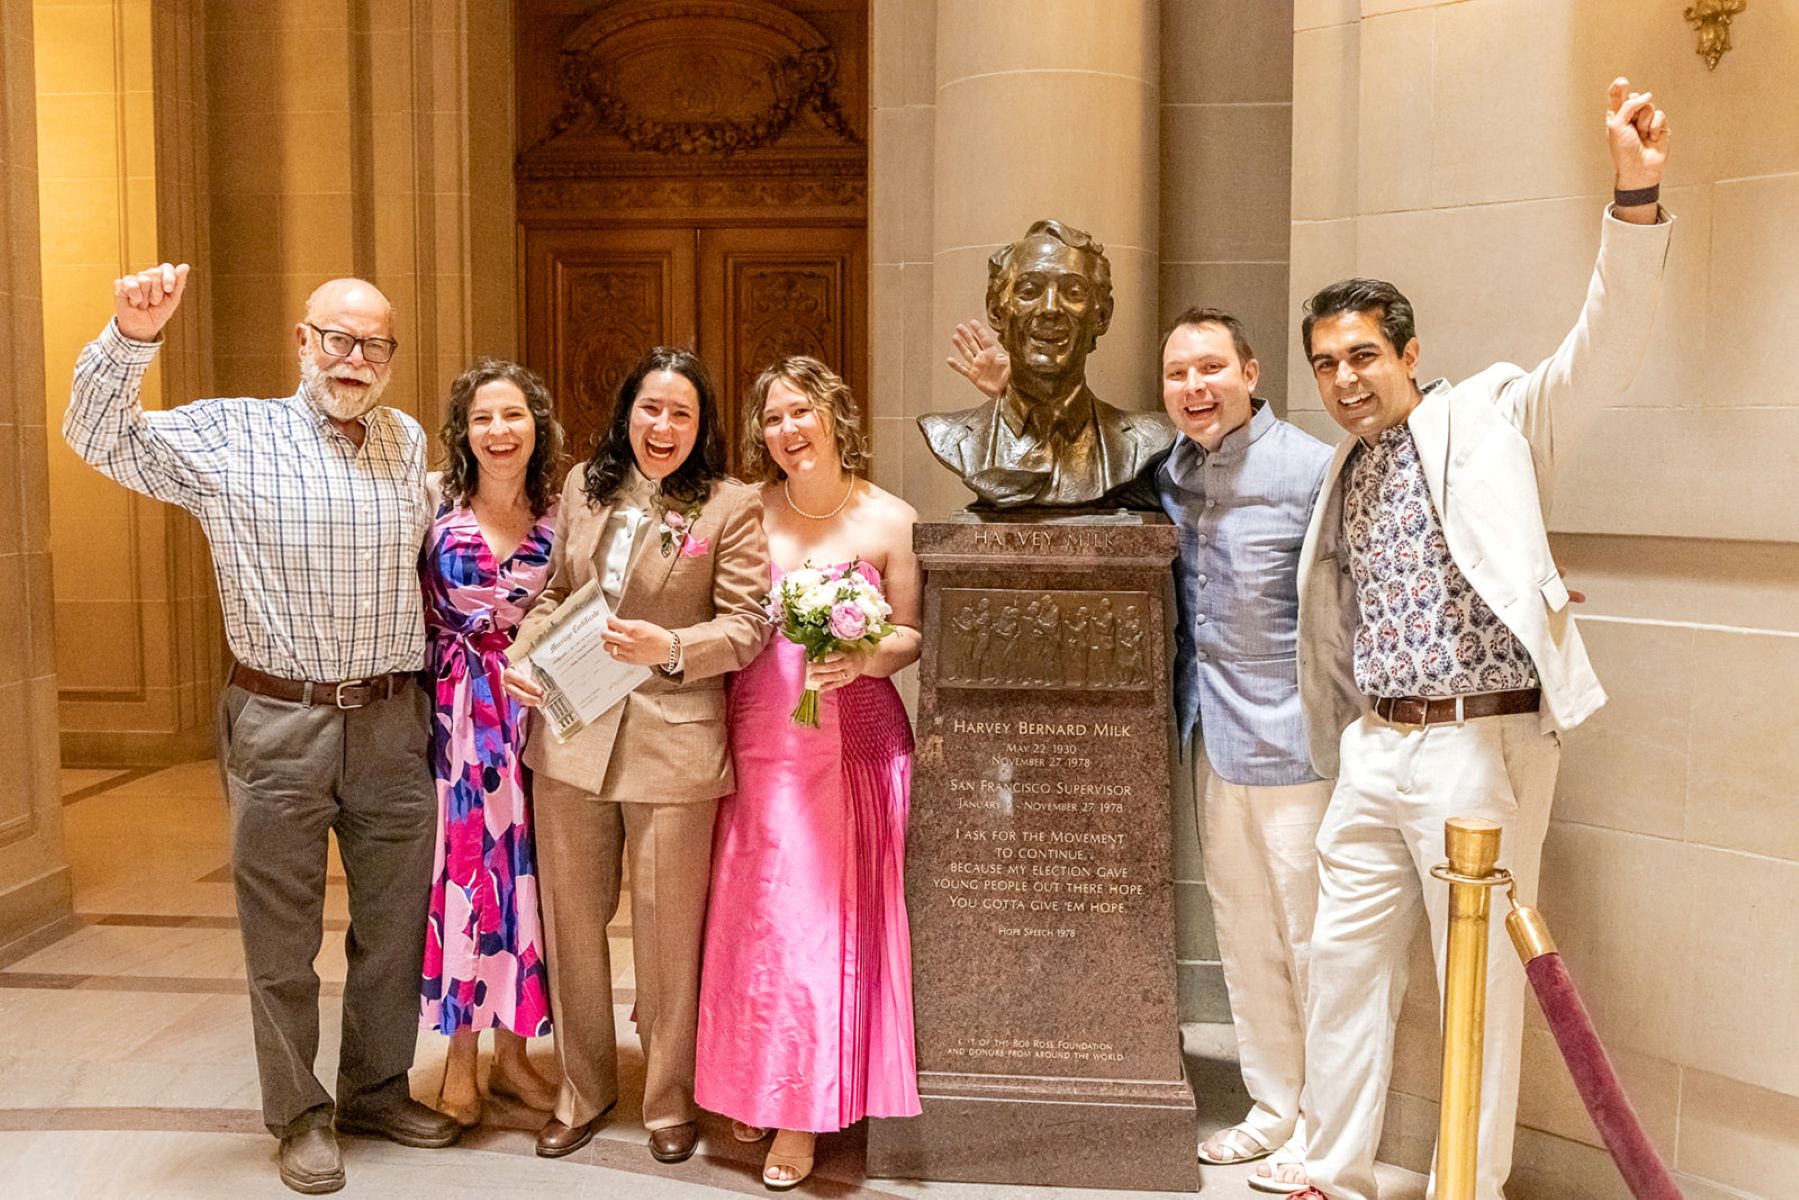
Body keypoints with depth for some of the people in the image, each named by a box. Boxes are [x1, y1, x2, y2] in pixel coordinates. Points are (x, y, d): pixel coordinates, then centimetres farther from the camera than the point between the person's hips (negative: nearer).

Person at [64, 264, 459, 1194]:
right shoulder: (229, 438, -4)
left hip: (392, 721, 4)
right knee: (282, 937, 9)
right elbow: (99, 437, -13)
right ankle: (298, 1115, 26)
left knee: (395, 924, 15)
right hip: (279, 724, -3)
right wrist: (131, 337, -28)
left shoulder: (408, 442, 7)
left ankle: (377, 1089, 34)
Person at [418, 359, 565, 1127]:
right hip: (457, 712, -2)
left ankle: (511, 1052, 22)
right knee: (462, 865, 1)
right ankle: (460, 1059, 17)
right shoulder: (434, 504, -4)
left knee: (520, 867, 7)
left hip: (534, 710, 2)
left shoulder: (560, 515, 2)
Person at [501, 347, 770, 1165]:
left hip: (674, 745, -4)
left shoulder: (731, 506, -5)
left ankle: (670, 1100, 29)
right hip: (570, 736, 4)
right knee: (571, 920, 14)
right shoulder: (584, 485, 9)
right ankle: (583, 1089, 34)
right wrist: (523, 654, -2)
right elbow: (554, 591, 16)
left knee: (668, 929, 8)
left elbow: (747, 624, -7)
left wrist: (671, 649, -23)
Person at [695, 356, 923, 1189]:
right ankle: (752, 1090, 25)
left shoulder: (890, 520, -1)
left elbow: (913, 634, 2)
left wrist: (865, 658, -16)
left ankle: (806, 1113, 14)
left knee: (831, 917, 1)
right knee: (754, 915, 6)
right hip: (760, 740, 2)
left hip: (854, 738, -1)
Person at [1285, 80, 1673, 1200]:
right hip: (1373, 751, 6)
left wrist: (1636, 200, -31)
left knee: (1481, 978, 4)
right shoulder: (1344, 474, 14)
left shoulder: (1492, 418, -3)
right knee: (1344, 963, 12)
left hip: (1482, 743, -6)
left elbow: (1606, 345, -18)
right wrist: (1345, 749, 19)